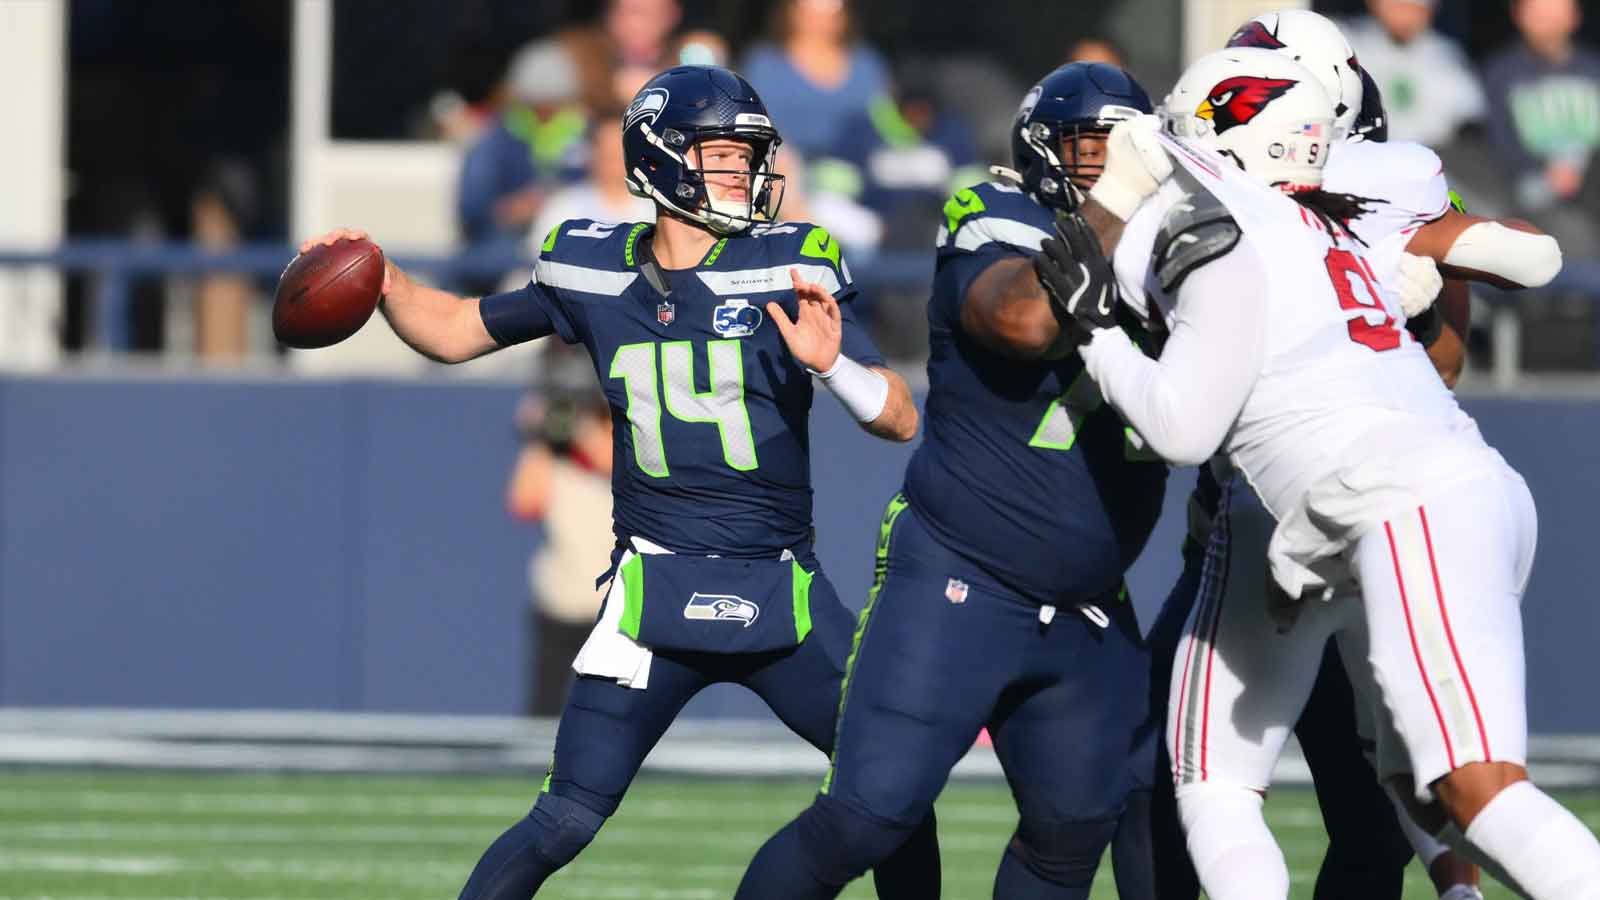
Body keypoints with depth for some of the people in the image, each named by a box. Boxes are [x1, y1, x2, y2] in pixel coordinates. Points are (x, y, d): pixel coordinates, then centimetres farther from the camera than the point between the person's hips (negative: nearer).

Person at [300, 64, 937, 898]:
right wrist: (377, 279, 0)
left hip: (782, 597, 1)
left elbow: (900, 421, -6)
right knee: (565, 822, -9)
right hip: (655, 593, -1)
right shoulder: (596, 272, 2)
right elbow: (453, 330, 17)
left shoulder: (790, 272, -4)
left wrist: (831, 364, -25)